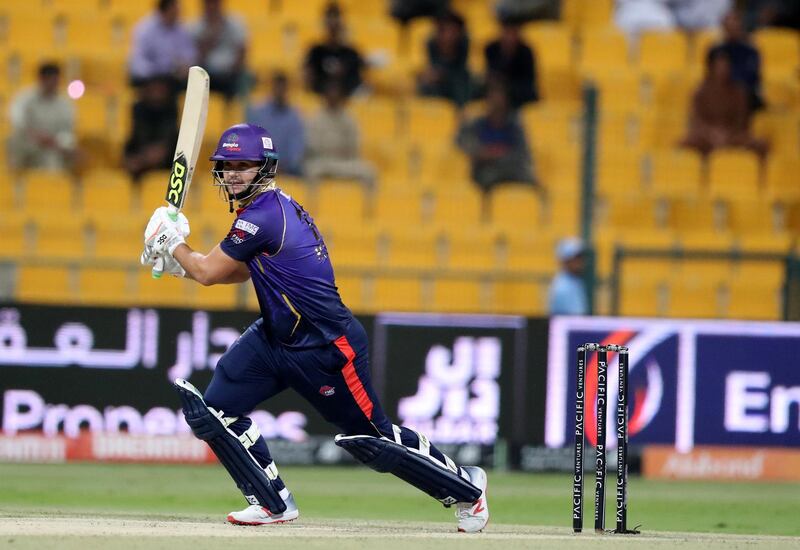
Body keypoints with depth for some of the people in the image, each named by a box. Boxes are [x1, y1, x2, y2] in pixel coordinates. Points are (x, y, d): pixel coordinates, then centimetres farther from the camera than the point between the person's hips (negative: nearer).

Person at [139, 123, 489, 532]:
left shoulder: (263, 216, -22)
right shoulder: (274, 206, 7)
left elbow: (208, 272, -14)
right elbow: (242, 271, 17)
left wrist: (172, 242, 3)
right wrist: (180, 262, 8)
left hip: (325, 350, -10)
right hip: (275, 338, 10)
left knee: (372, 440, 0)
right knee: (212, 409, -1)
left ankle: (466, 486, 20)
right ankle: (274, 503, 10)